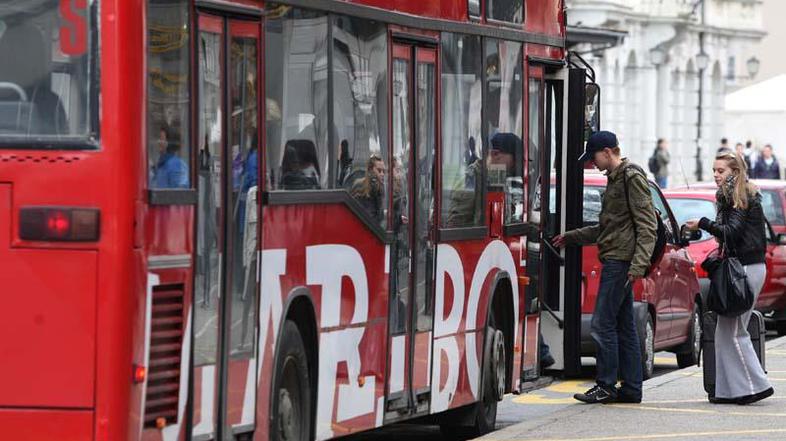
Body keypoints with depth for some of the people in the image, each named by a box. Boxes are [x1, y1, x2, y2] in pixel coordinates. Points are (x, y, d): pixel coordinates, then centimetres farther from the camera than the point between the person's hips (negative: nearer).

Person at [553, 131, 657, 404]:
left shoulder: (632, 178, -9)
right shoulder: (615, 179, 21)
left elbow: (647, 225, -16)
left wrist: (639, 263, -23)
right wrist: (570, 238, 31)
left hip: (621, 260, -10)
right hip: (615, 259, 10)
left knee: (603, 324, -9)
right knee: (624, 327, 10)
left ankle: (606, 386, -6)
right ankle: (631, 388, 12)